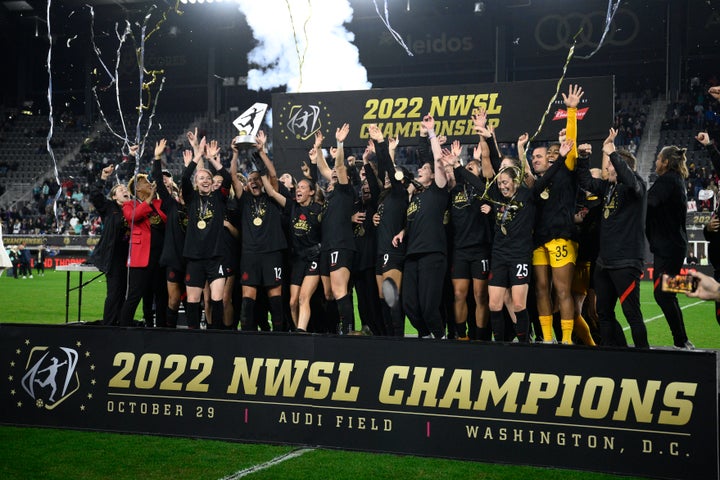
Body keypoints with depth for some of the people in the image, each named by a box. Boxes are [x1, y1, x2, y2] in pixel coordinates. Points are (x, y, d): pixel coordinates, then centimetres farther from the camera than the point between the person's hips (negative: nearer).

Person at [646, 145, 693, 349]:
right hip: (674, 245, 10)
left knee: (662, 294, -9)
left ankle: (681, 341, -8)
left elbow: (649, 202, -27)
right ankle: (682, 341, 16)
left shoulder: (667, 180, -13)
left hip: (667, 246, -10)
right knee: (667, 295, 13)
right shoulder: (677, 181, 18)